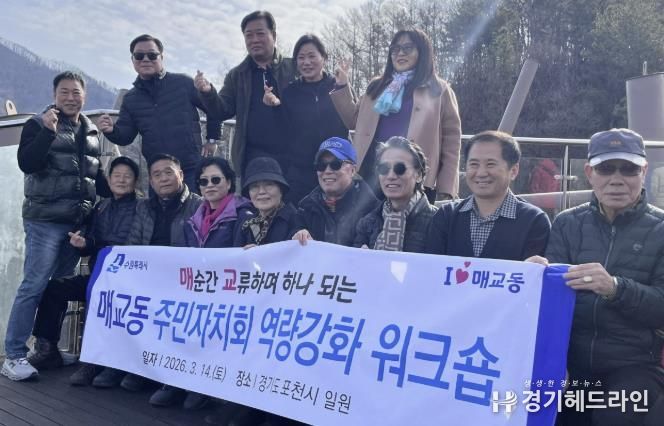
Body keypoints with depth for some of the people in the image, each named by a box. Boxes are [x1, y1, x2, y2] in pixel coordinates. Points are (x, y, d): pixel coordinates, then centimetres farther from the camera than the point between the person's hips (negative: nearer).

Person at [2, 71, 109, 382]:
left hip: (77, 222, 6)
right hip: (45, 220, -6)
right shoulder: (39, 125, 0)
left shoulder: (91, 132, 16)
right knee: (33, 287, -7)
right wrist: (48, 132, -21)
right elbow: (26, 163, -14)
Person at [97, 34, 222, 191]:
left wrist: (212, 139, 5)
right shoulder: (131, 99, 12)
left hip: (192, 169, -4)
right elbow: (125, 136, 11)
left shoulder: (183, 83, 0)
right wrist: (112, 130, -11)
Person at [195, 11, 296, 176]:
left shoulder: (294, 69, 5)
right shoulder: (236, 75, 14)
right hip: (253, 158, 2)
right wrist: (208, 93, -15)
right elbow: (223, 111, 6)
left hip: (291, 157, -2)